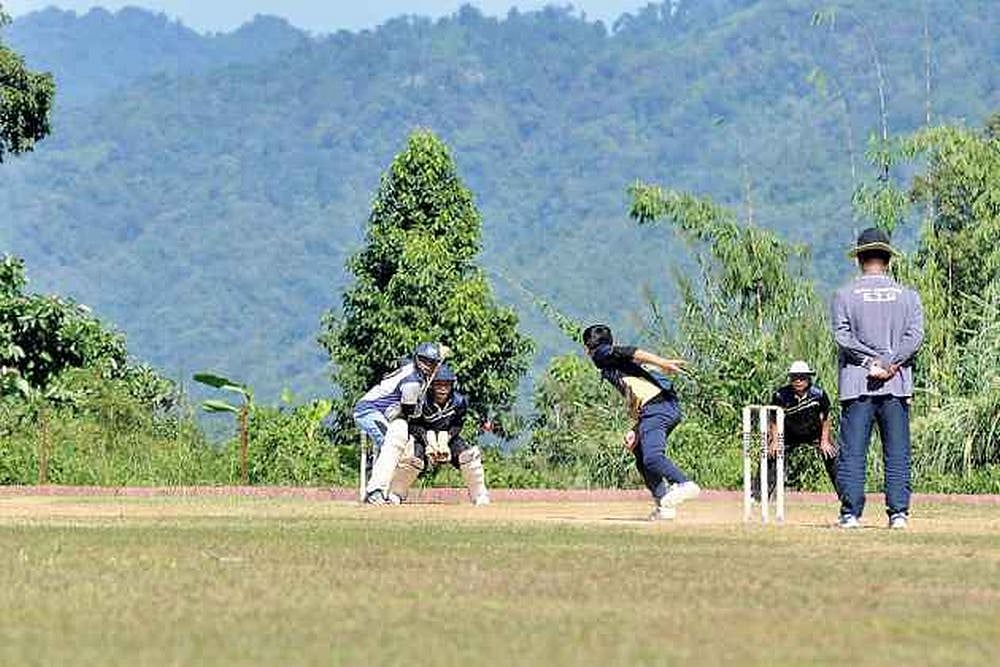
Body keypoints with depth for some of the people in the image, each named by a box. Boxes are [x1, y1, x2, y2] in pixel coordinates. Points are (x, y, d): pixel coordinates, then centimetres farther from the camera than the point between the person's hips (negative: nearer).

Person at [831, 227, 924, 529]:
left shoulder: (844, 295, 4)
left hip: (856, 386, -1)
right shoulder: (907, 295, 7)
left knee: (852, 452, 0)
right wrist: (889, 364, -11)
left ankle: (851, 513, -4)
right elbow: (915, 335, -5)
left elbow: (843, 336, -8)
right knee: (897, 452, 3)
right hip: (897, 386, 1)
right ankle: (898, 512, -1)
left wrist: (873, 361, -9)